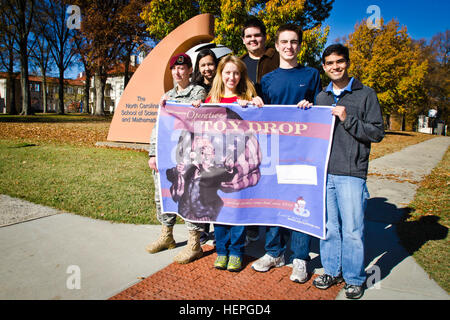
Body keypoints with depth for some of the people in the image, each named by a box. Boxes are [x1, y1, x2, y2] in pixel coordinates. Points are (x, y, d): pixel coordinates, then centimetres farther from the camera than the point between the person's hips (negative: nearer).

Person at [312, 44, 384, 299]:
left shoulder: (366, 95, 3)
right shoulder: (321, 97, 16)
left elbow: (377, 133, -2)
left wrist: (347, 119, -12)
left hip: (352, 173, -4)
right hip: (324, 172, 4)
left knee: (352, 228, 1)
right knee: (329, 226, 11)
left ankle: (355, 278, 19)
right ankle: (332, 271, 27)